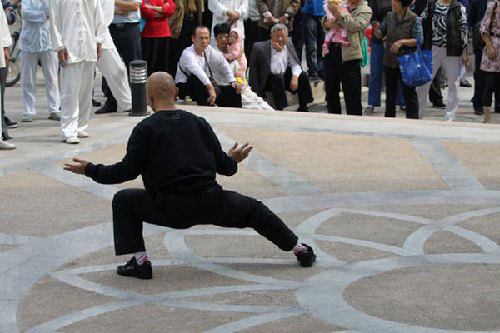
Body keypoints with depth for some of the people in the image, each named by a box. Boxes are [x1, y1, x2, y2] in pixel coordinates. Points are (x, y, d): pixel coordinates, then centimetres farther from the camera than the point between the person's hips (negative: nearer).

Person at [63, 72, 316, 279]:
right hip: (210, 204, 4)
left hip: (169, 209, -4)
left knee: (123, 201, 17)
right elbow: (223, 165, 15)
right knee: (254, 210, 27)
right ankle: (302, 250, 30)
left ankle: (139, 262, 5)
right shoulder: (198, 123, 13)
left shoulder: (146, 129, 0)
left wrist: (90, 170, 9)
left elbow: (127, 171, -4)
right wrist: (234, 160, 39)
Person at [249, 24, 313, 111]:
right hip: (266, 80, -6)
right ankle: (279, 110, -29)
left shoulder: (288, 45, -2)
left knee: (303, 75, -12)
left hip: (284, 76, 6)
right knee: (278, 78, -35)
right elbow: (275, 71, -28)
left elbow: (295, 65, 2)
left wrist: (295, 77, -18)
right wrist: (279, 52, -32)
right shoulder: (262, 48, -24)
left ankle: (303, 109, 1)